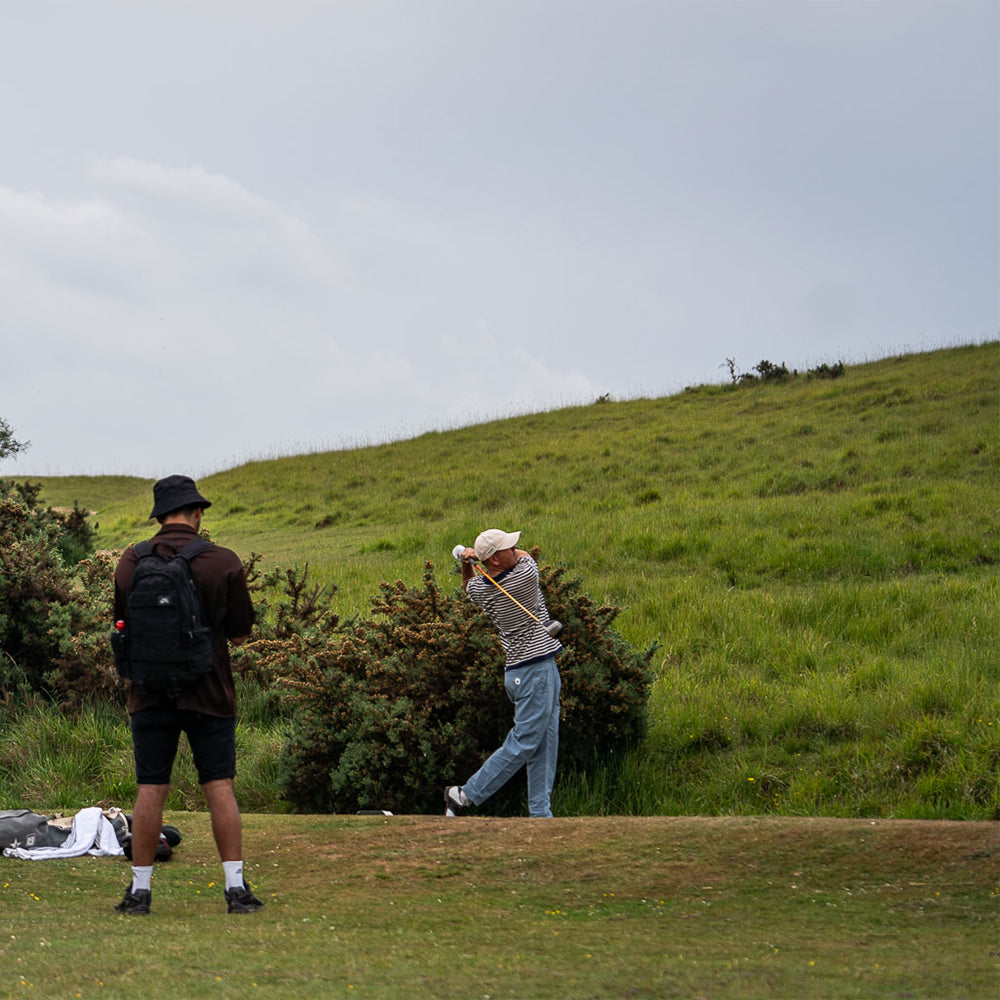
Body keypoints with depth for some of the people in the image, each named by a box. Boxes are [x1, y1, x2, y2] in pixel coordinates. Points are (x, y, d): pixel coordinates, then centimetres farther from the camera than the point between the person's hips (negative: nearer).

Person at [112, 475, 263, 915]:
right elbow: (240, 633, 1)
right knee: (219, 788, 3)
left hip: (150, 694, 1)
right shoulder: (223, 562, -7)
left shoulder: (131, 562, -1)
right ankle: (236, 888, 3)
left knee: (150, 790, 6)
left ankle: (140, 889, 9)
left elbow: (123, 624, 11)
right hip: (209, 694, -1)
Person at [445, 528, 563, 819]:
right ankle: (466, 794, -2)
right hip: (536, 670, -8)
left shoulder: (478, 588, 0)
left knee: (545, 744, 9)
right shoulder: (526, 576, -18)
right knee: (524, 743, -4)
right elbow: (525, 556, 5)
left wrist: (467, 562, 6)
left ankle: (540, 813, 7)